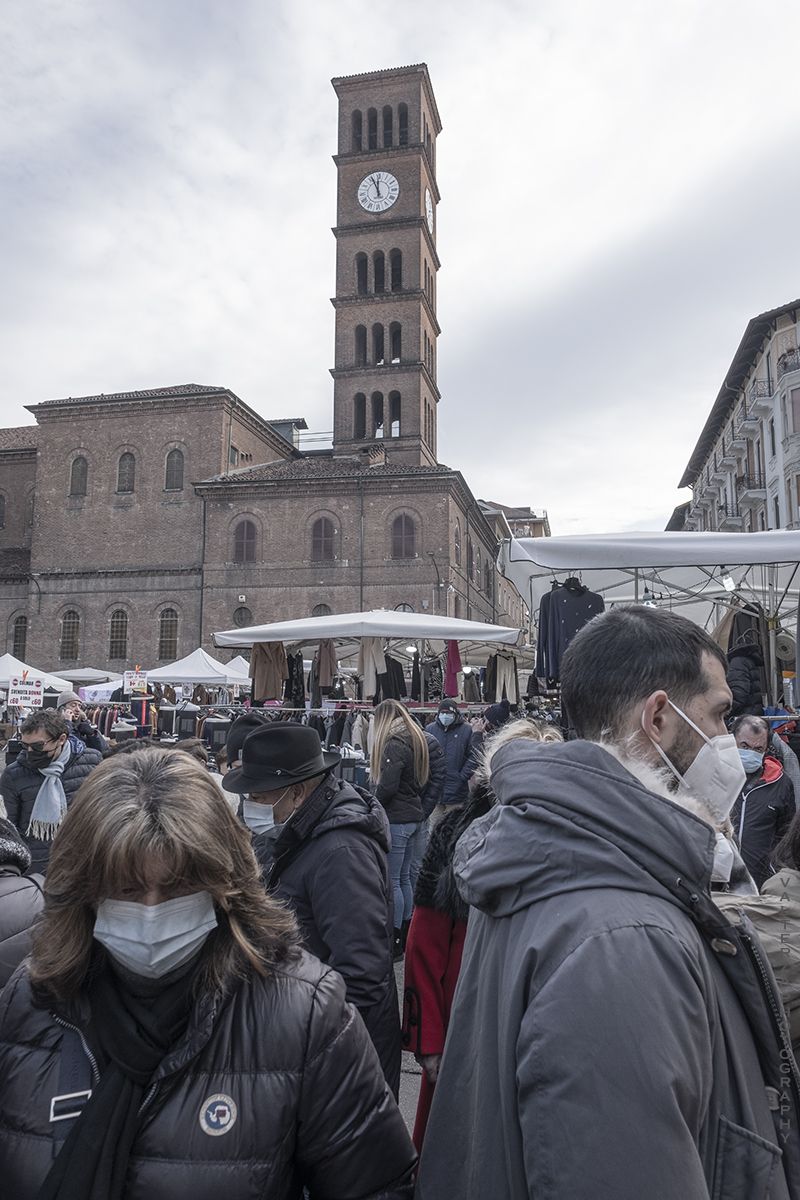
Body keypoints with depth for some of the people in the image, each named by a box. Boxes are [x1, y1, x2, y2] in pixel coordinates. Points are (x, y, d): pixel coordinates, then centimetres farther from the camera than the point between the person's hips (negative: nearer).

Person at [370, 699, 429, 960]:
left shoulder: (394, 745, -15)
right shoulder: (416, 740, 13)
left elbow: (387, 787, -20)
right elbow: (423, 781, 18)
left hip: (396, 819, -9)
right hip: (414, 816, 9)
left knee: (391, 881, -3)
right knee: (404, 877, 16)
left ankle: (394, 943, 2)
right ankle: (406, 934, 25)